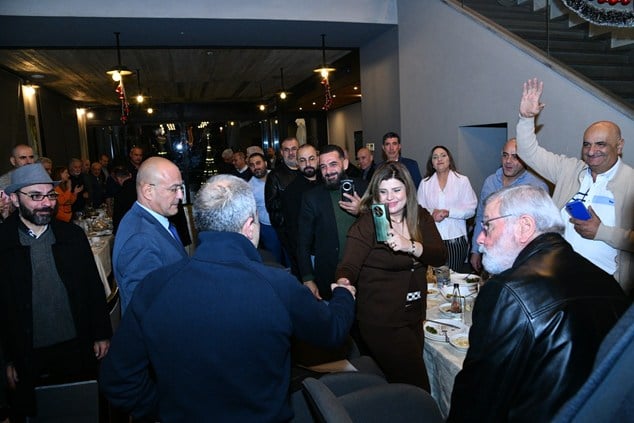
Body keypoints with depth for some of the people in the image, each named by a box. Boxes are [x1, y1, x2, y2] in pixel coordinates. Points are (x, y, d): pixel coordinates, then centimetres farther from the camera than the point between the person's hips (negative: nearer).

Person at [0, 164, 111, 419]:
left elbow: (94, 287, 3)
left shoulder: (73, 235, -2)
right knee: (31, 413, 16)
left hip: (78, 349, 2)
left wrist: (102, 334, 3)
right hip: (28, 358, -2)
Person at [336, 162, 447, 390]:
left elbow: (440, 257, -6)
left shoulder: (420, 217, 2)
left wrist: (410, 246, -24)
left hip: (414, 317, 6)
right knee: (417, 386, 0)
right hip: (382, 322, -6)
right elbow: (350, 266, -20)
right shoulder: (366, 224, -12)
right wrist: (343, 282, -42)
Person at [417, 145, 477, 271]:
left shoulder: (462, 181, 5)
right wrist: (432, 213, -13)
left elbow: (470, 209, -2)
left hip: (456, 239, -1)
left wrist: (448, 212, -14)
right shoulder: (425, 183, 11)